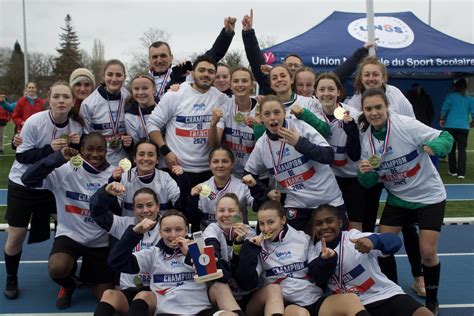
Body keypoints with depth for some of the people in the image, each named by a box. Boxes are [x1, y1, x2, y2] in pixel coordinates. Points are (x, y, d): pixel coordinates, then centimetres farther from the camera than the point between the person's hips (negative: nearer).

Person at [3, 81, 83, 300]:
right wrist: (49, 148, -32)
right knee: (16, 235, -1)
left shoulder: (76, 126, -11)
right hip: (23, 184, -3)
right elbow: (21, 156, -18)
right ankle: (11, 279, 24)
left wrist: (76, 146, -23)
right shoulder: (34, 122, -22)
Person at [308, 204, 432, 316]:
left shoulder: (354, 237, -12)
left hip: (386, 295, -3)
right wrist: (325, 260, -36)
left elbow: (395, 241, -27)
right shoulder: (315, 251, 3)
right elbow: (319, 279, -15)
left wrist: (373, 240, -49)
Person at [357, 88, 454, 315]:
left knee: (427, 252, -7)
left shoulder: (406, 125, -22)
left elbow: (446, 138, -19)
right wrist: (364, 172, -26)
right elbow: (369, 183, -3)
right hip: (398, 198, 4)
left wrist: (434, 147, -41)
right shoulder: (366, 138, -8)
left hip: (429, 196, -4)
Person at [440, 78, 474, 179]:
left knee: (451, 149, 11)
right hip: (464, 127, 1)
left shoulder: (450, 96, 3)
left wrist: (442, 119, 9)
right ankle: (461, 173, -8)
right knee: (462, 150, 0)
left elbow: (444, 109, -3)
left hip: (450, 125, -1)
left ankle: (453, 171, 15)